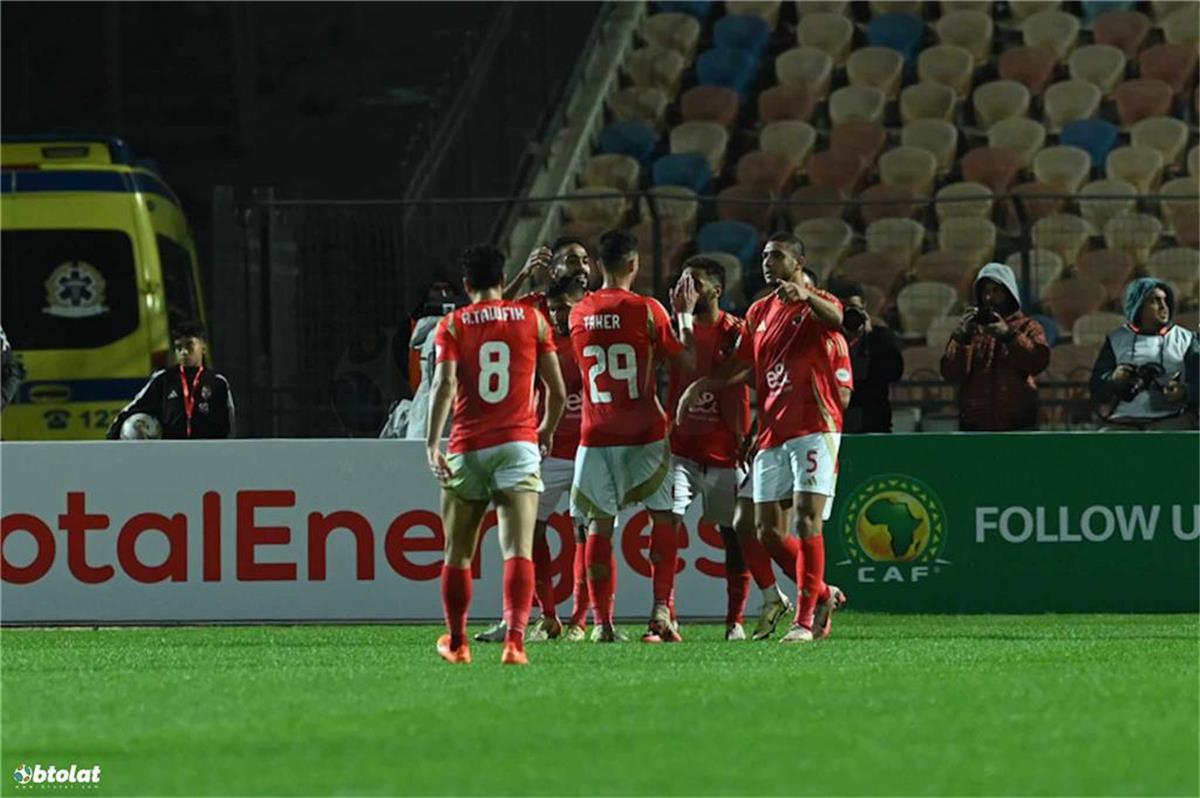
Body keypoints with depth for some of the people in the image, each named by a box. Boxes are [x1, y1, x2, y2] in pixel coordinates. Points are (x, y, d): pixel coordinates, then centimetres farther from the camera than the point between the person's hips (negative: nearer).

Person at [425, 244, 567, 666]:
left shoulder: (452, 325, 3)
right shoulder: (532, 319, 7)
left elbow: (444, 384, -11)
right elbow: (557, 390, 9)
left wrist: (432, 443, -14)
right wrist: (548, 431, 26)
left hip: (467, 449, 0)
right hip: (519, 443, 0)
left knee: (458, 554, 14)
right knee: (518, 550, -9)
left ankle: (456, 643, 25)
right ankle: (515, 639, -26)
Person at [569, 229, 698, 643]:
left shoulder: (579, 314, 2)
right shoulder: (646, 310, -8)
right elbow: (686, 356, -1)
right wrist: (685, 314, 13)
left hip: (595, 435, 2)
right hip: (644, 434, -2)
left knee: (599, 526, 5)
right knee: (662, 516, 8)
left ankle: (602, 621, 1)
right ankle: (661, 609, -5)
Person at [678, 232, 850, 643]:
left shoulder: (817, 303, -2)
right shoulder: (760, 312, 18)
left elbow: (835, 319, -27)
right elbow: (741, 365, 25)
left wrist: (805, 295, -47)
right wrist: (702, 385, 9)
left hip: (813, 428, -7)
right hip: (771, 434, 7)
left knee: (807, 519, -13)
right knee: (767, 530, 4)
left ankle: (805, 619, -10)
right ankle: (821, 595, 22)